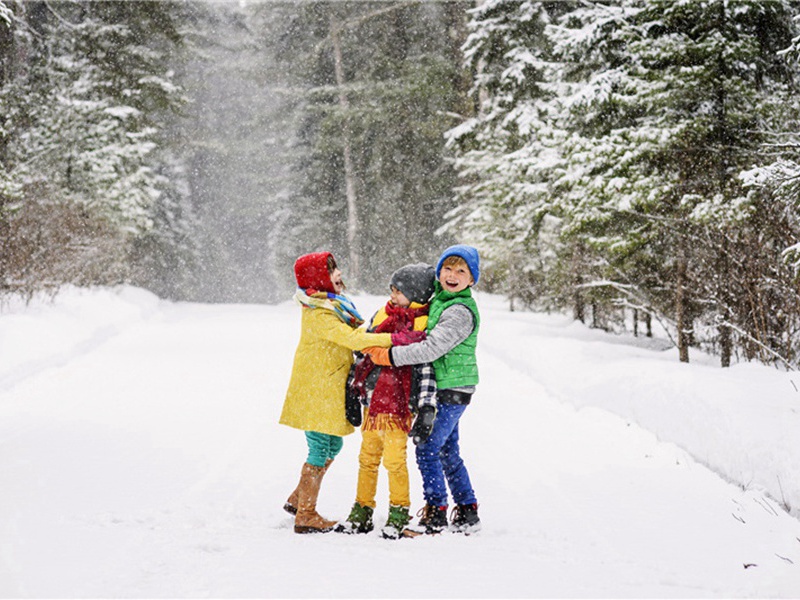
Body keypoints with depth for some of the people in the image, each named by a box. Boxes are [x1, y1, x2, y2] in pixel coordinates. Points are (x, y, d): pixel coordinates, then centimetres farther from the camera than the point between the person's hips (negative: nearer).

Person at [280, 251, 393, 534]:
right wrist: (395, 339, -33)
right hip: (316, 391, -10)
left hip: (329, 391, 10)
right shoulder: (318, 313, -21)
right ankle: (305, 517, 7)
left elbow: (354, 331, 18)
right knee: (320, 450, -3)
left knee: (332, 446, 18)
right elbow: (351, 339, -30)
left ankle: (298, 500, 31)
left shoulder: (333, 306, 13)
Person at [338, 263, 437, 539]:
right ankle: (362, 512, 21)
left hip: (398, 404, -6)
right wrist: (352, 392, 16)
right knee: (367, 458, 11)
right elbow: (362, 353, 17)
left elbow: (426, 368, -9)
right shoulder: (381, 315, 11)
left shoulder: (421, 326, -6)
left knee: (394, 459, -3)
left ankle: (399, 514, 12)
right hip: (371, 402, 6)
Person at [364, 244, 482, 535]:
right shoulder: (439, 300, 12)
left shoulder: (460, 311, -19)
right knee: (448, 452, 14)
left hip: (451, 393, -10)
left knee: (427, 449, -8)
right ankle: (467, 513, 23)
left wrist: (388, 356, -23)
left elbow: (432, 349, -26)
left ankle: (435, 514, 0)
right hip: (443, 391, 10)